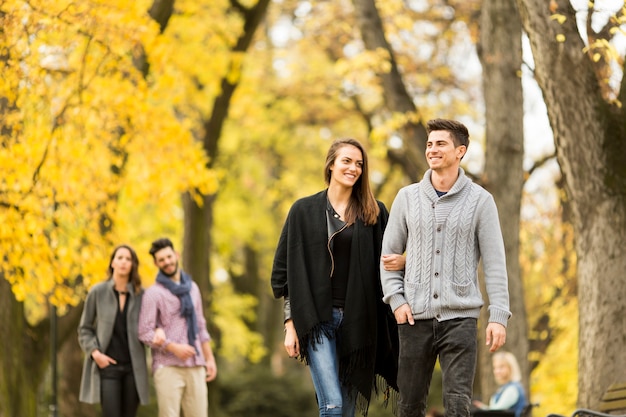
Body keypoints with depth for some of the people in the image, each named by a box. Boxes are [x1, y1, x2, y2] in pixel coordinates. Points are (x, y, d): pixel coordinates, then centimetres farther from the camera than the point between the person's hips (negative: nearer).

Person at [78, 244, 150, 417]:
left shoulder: (141, 295, 5)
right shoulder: (98, 292, 2)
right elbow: (84, 329, 7)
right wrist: (95, 352, -8)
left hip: (133, 367, 2)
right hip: (107, 365, -2)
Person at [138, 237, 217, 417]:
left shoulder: (192, 288, 16)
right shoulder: (153, 293, -2)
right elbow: (145, 333, -8)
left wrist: (210, 358, 13)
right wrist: (174, 348, -18)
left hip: (195, 367, 5)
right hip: (168, 367, -5)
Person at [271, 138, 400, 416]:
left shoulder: (374, 213, 9)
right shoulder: (304, 210, 5)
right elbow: (286, 269, 5)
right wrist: (290, 323, 0)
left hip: (358, 321, 2)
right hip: (317, 317, -2)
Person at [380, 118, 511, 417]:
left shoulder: (480, 201, 1)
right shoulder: (408, 197, 8)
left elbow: (495, 261, 0)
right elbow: (389, 253, 12)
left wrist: (498, 316, -7)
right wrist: (396, 300, -1)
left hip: (460, 317, -2)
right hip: (415, 317, 2)